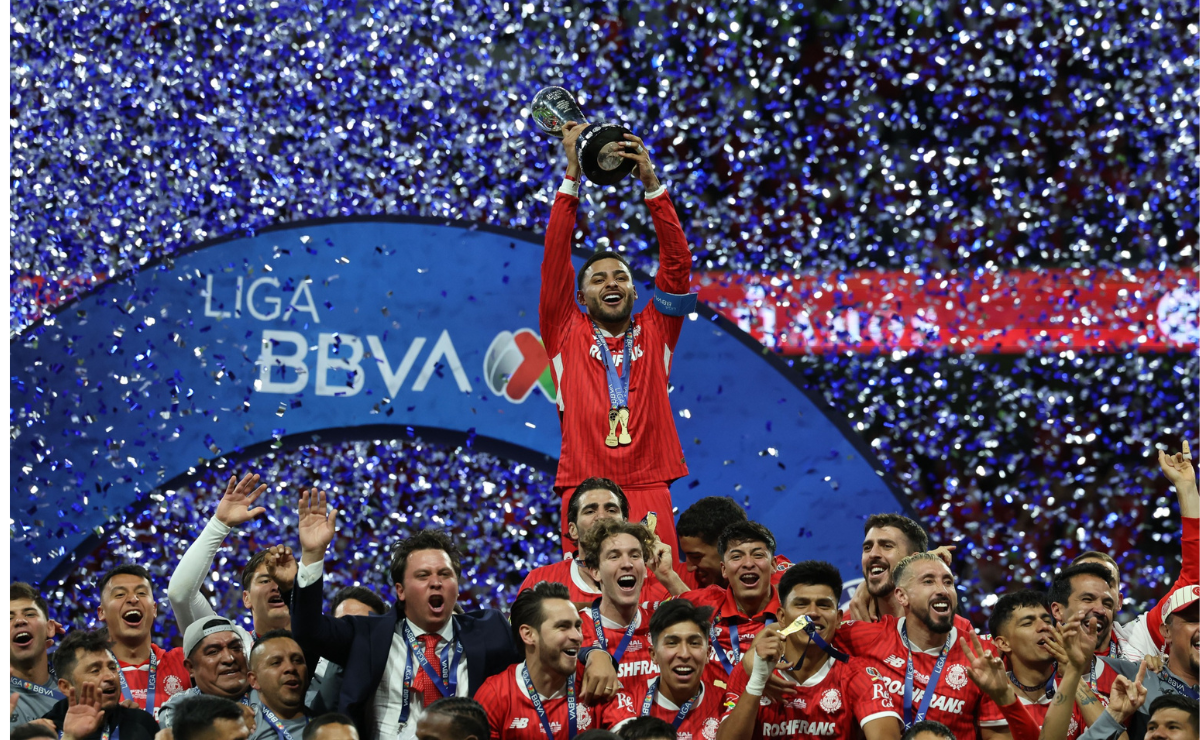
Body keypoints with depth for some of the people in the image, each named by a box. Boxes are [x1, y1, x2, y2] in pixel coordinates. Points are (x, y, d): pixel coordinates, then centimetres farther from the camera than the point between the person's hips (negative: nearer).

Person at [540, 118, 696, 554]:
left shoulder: (654, 333, 16)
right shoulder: (567, 334, 14)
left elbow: (677, 262, 8)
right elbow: (555, 260, 7)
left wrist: (651, 185, -1)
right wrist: (572, 177, 2)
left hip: (649, 492, 1)